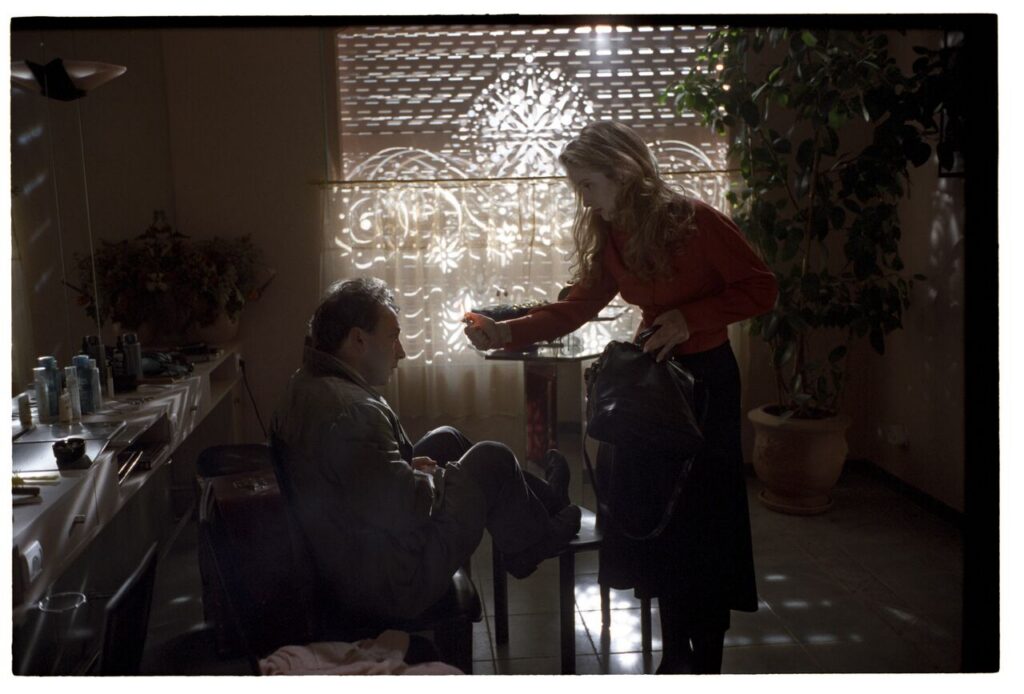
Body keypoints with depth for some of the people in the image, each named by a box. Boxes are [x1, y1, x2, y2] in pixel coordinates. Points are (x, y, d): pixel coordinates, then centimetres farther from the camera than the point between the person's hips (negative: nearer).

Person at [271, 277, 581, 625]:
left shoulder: (305, 386, 2)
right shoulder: (352, 411, -30)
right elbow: (407, 506, -29)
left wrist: (410, 467, 5)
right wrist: (430, 477, -8)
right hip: (391, 586, -10)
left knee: (446, 439, 18)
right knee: (493, 460, 0)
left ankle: (543, 498, 34)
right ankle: (536, 541, 28)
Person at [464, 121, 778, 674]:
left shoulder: (694, 221, -16)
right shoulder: (606, 239, 3)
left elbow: (760, 288, -13)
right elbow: (577, 306, -1)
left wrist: (689, 316, -23)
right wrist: (507, 332, -13)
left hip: (705, 376, -6)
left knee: (704, 521, 0)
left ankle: (707, 663, 17)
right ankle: (674, 654, 24)